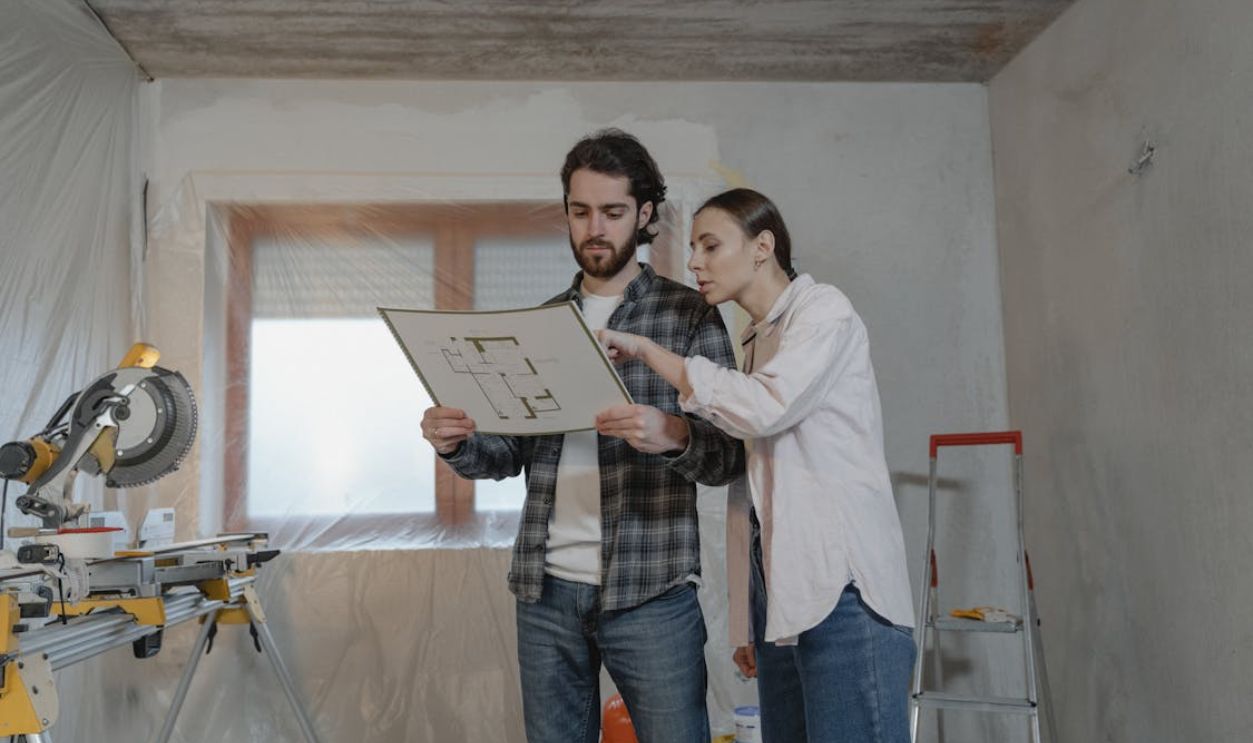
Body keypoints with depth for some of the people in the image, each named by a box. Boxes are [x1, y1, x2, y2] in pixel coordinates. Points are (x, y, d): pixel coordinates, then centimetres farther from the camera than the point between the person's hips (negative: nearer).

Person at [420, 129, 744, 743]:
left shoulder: (690, 316, -1)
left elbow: (730, 457, -5)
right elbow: (508, 455, 12)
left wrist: (675, 434, -27)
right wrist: (457, 444, -10)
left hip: (649, 593, -3)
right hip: (545, 589, 4)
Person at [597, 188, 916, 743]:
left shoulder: (823, 310, 0)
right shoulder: (755, 342, 21)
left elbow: (765, 407, -18)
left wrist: (646, 350, -11)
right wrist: (746, 621, 15)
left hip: (843, 587, -7)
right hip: (779, 590, 7)